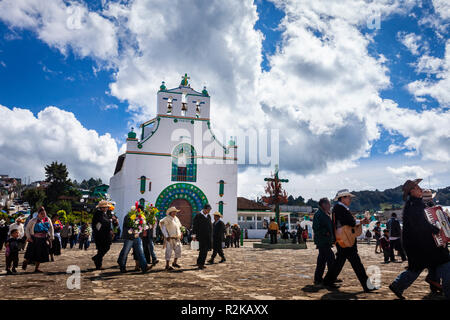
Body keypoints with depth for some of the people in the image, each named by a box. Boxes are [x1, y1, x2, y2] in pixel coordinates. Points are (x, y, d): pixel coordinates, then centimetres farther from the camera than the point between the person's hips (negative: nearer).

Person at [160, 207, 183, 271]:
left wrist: (181, 233, 14)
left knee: (178, 250, 9)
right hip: (170, 238, -7)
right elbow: (163, 228, -12)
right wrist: (167, 236, -17)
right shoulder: (166, 219, -9)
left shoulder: (176, 218, 14)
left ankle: (175, 263, 26)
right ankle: (167, 265, 4)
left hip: (177, 238, 7)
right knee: (169, 251, -3)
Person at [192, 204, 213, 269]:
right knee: (202, 250, -10)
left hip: (208, 237, 6)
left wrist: (211, 236, 15)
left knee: (206, 250, 7)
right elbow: (194, 226, -7)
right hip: (201, 236, -6)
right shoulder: (198, 216, -5)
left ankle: (201, 264, 16)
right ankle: (199, 264, 0)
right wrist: (194, 235, -13)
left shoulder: (209, 216, 13)